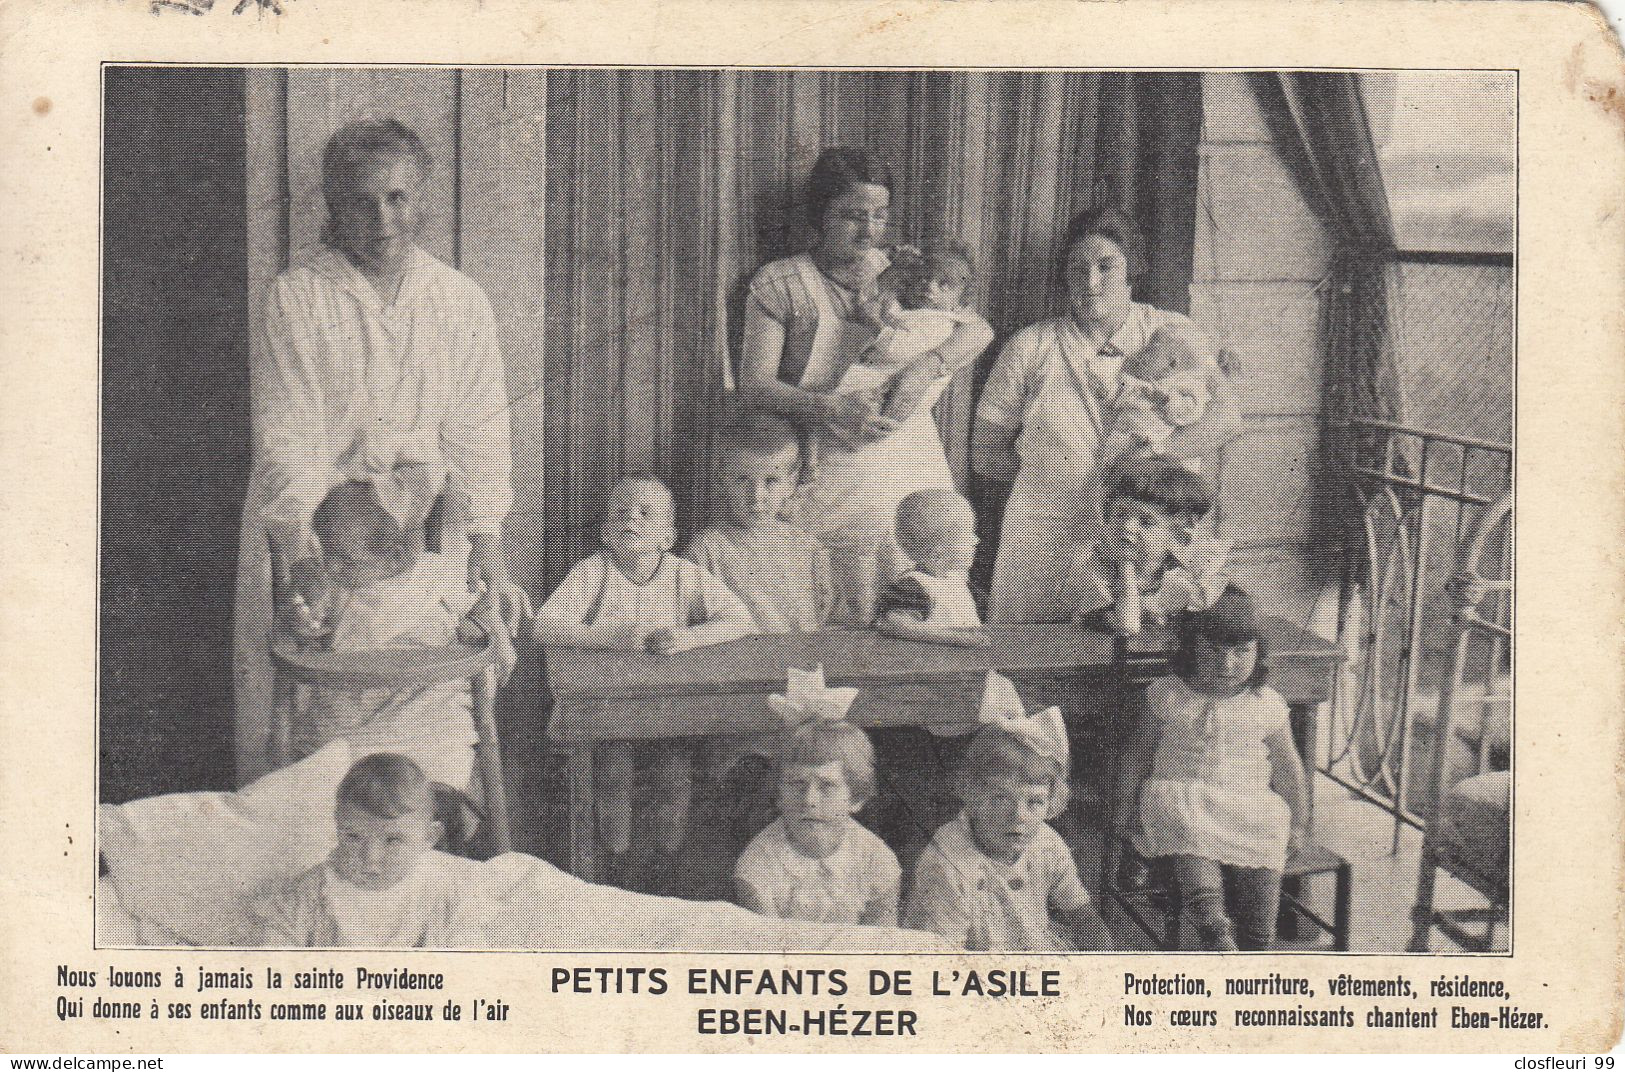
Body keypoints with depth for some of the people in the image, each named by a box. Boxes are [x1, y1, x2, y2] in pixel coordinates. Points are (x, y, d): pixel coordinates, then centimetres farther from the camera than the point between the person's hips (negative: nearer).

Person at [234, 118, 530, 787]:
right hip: (302, 524, -2)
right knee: (276, 697, -3)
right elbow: (285, 438, -12)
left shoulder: (461, 302, 4)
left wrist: (490, 558, -6)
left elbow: (477, 434, 2)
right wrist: (304, 560, -23)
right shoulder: (296, 297, -4)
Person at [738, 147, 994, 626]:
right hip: (830, 475, -3)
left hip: (913, 472, 3)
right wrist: (831, 408, -23)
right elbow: (754, 384, -7)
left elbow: (979, 329, 3)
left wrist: (929, 362, -18)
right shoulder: (779, 284, 1)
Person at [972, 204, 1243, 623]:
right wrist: (1060, 468, -5)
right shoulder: (1029, 347, 6)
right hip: (1046, 542, 0)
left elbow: (1227, 418, -4)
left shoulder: (1171, 333, 7)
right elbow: (984, 456, 7)